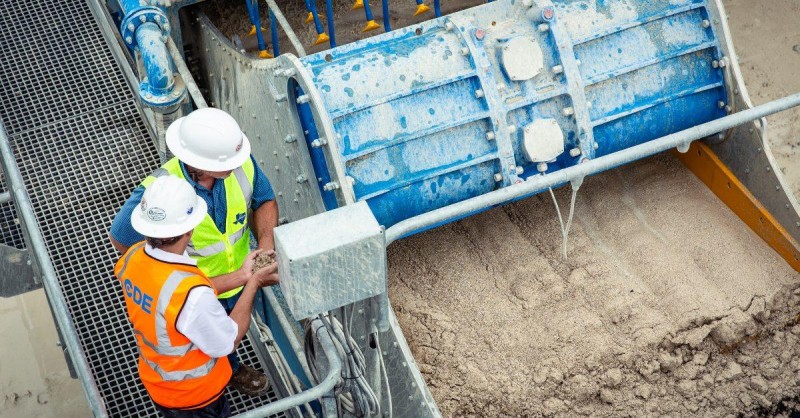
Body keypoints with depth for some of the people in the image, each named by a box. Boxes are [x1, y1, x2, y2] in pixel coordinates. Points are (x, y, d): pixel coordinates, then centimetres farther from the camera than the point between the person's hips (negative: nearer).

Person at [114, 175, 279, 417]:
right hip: (195, 397, -6)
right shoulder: (192, 296, -41)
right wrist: (253, 285, -16)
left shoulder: (132, 259, -19)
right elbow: (228, 343, -23)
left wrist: (240, 275, -2)